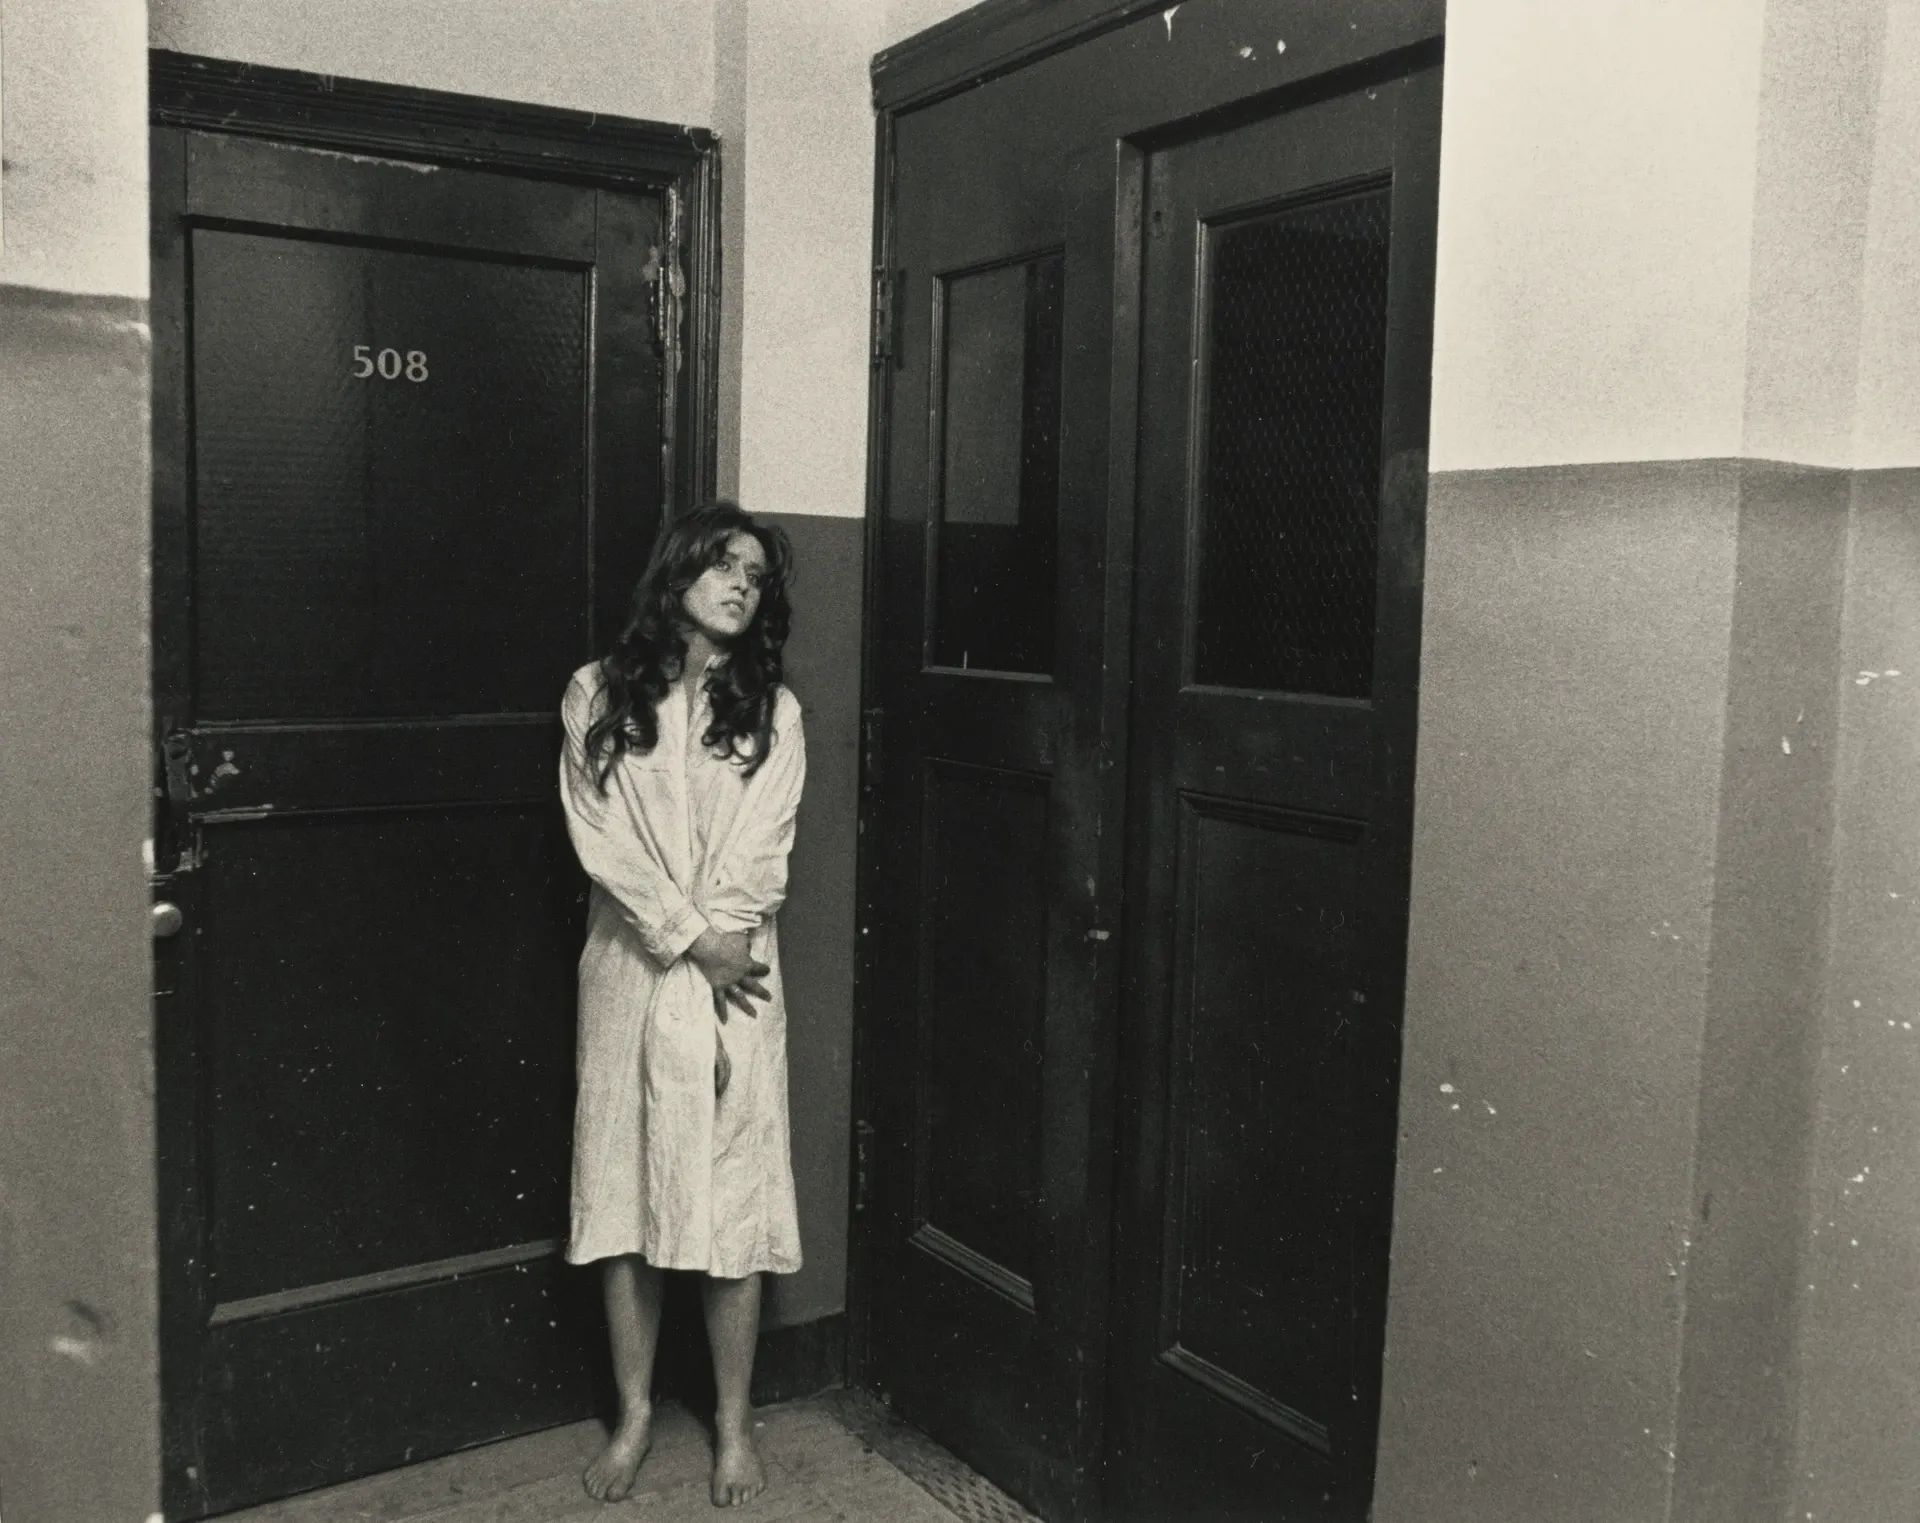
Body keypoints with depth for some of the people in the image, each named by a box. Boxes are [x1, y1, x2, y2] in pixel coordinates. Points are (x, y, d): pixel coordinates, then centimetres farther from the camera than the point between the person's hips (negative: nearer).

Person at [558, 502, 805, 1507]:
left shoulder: (770, 711, 4)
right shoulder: (599, 695, 2)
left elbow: (759, 858, -2)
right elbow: (600, 839, -5)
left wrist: (716, 953, -12)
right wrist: (688, 936, -12)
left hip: (730, 980, 0)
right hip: (628, 973, 0)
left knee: (731, 1199, 3)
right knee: (623, 1195, 6)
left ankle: (734, 1424, 17)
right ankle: (635, 1414, 23)